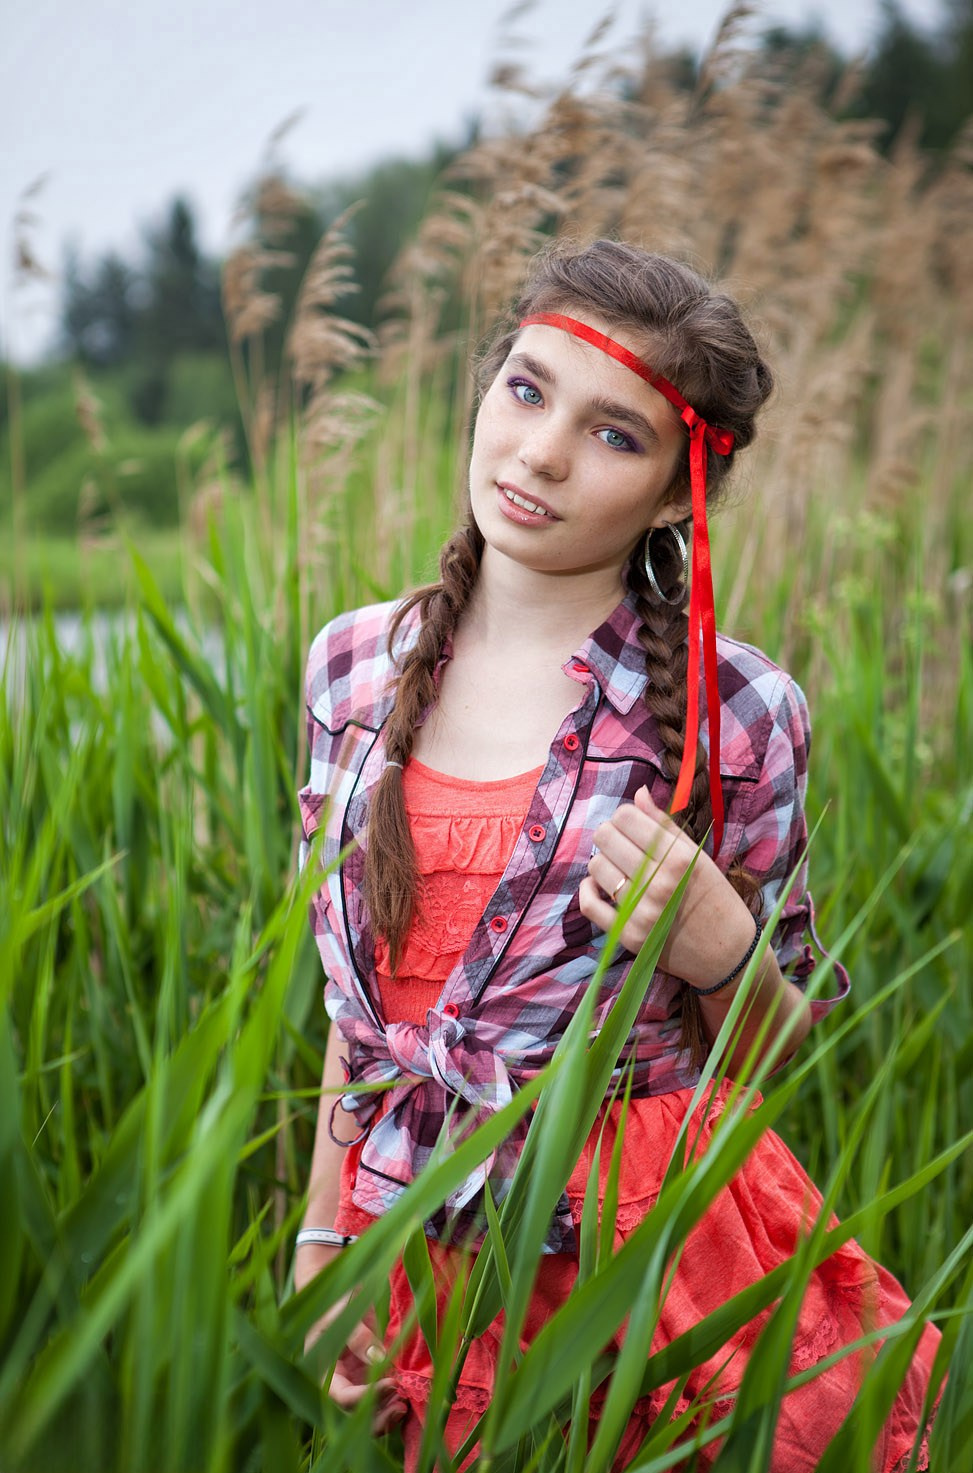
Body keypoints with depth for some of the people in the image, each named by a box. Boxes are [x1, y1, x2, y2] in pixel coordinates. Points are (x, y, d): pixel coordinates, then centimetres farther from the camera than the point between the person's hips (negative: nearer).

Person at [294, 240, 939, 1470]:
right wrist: (324, 1237, 7)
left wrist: (717, 950, -22)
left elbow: (768, 1050, -1)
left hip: (645, 1250, -3)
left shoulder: (735, 712, -13)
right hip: (418, 1252, 4)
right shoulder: (353, 666, -1)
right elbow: (359, 994, 8)